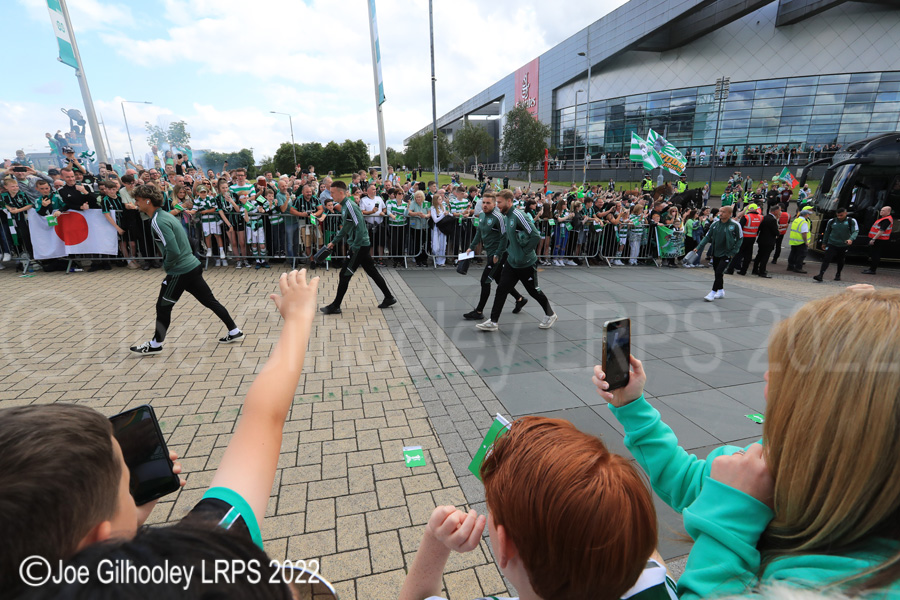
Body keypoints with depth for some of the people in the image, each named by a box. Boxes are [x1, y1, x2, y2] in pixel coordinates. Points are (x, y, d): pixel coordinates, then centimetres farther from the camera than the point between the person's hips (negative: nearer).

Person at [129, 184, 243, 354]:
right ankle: (234, 331, 17)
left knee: (163, 307, 7)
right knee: (210, 301, 12)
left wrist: (166, 265, -7)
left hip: (180, 271, -9)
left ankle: (155, 345, 21)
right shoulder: (165, 215, 12)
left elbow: (173, 251, -26)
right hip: (192, 266, 9)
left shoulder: (158, 222, -18)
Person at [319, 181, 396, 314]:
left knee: (344, 275, -3)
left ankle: (335, 306, 6)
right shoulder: (344, 205, 13)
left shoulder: (350, 205, -17)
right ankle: (389, 298, 22)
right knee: (372, 272, 14)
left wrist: (355, 247, -20)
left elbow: (360, 227, -24)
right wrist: (334, 241, 23)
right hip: (361, 245, 10)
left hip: (360, 246, -10)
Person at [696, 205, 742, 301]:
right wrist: (698, 248, -5)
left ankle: (713, 293, -5)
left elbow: (739, 239, -2)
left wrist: (733, 252, -8)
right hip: (715, 253, 5)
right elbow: (707, 237, 4)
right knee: (717, 272, 13)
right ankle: (721, 291, 28)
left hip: (726, 254, -5)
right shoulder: (715, 224, 2)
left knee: (719, 272, -12)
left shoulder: (735, 225, -9)